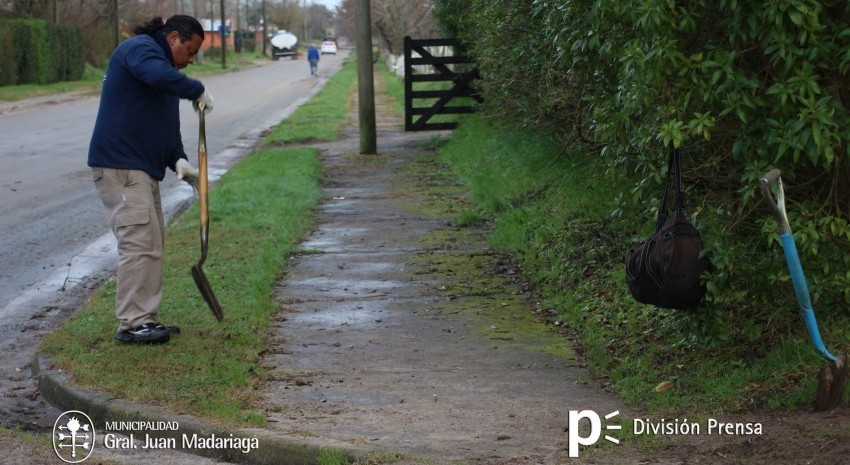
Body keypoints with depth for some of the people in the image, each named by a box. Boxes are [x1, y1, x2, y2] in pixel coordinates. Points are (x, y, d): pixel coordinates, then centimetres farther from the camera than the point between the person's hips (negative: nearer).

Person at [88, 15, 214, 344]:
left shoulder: (160, 61, 22)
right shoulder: (139, 48, -8)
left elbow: (167, 124, 21)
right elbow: (162, 76, -32)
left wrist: (177, 159, 4)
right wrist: (198, 91, -16)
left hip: (143, 168, 11)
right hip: (120, 167, -11)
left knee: (152, 243, 12)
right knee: (139, 242, -12)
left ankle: (145, 319, 18)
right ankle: (132, 324, -9)